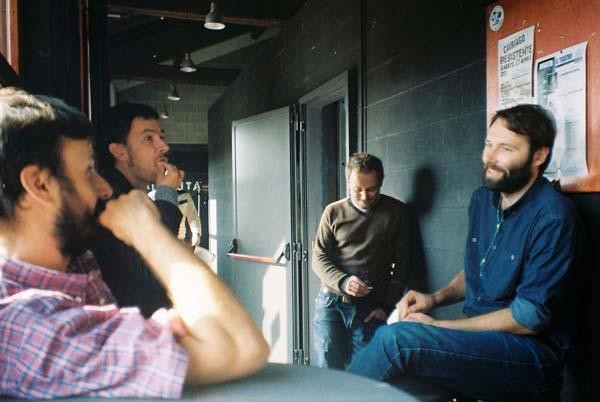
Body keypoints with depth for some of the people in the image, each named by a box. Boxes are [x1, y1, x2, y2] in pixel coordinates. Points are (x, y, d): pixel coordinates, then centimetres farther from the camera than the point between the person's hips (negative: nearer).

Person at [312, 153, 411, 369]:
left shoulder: (396, 212, 4)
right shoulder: (334, 212, 6)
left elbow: (401, 263, 3)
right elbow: (319, 258, 4)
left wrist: (386, 306, -3)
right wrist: (343, 281, -15)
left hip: (370, 310, -1)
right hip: (330, 304, 1)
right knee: (327, 372, 5)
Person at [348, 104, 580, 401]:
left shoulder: (552, 216, -16)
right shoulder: (482, 199, 7)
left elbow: (530, 317, -18)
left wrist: (439, 326, -14)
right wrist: (435, 298, 0)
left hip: (530, 350, -7)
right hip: (480, 334, 7)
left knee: (397, 340, -26)